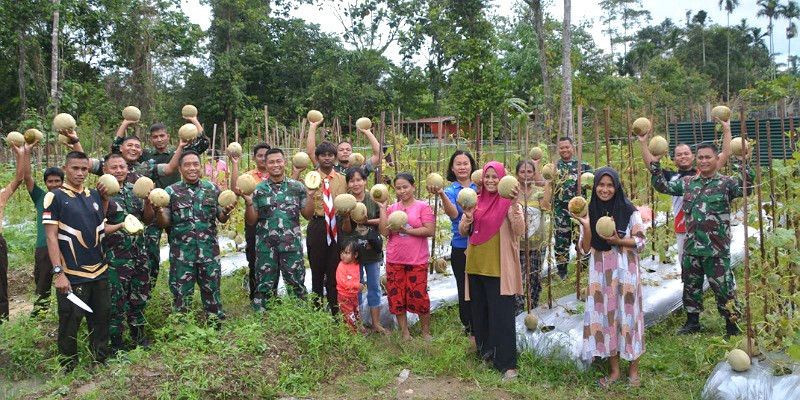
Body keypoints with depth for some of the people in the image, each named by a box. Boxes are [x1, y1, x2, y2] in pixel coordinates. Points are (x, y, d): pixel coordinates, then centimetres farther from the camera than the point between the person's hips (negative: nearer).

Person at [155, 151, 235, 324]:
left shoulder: (212, 189, 4)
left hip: (209, 251, 1)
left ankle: (216, 327, 25)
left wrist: (226, 212, -14)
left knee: (212, 292, 10)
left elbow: (222, 219, 8)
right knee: (181, 296, 9)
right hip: (181, 253, -1)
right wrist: (159, 211, -21)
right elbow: (164, 223, 0)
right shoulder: (171, 191, 0)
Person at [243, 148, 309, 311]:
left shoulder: (297, 187, 4)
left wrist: (311, 198, -12)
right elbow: (251, 221, 3)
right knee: (265, 286, 8)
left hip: (292, 245, 0)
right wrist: (248, 203, -13)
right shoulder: (259, 189, 4)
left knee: (296, 285, 6)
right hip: (266, 246, 0)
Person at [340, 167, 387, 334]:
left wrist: (366, 221, -13)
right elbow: (346, 230, -3)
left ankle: (376, 323, 16)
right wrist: (346, 217, -21)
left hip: (372, 249, 1)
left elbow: (382, 220, 1)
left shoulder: (373, 200, 0)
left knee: (374, 286, 8)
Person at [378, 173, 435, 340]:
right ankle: (405, 333, 20)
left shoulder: (422, 207, -2)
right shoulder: (391, 208, 9)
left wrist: (407, 230, -15)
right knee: (396, 297, 6)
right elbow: (384, 232, -1)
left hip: (417, 261, -4)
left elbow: (430, 231, -11)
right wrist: (383, 208, -4)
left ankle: (426, 332, 18)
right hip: (394, 261, 4)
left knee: (419, 296, -1)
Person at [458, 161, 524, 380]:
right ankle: (485, 351, 34)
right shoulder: (476, 200, 7)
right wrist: (468, 215, -13)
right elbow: (463, 232, 7)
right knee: (479, 311, 17)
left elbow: (519, 230, -20)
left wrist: (514, 204, -32)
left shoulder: (508, 203, -7)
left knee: (501, 315, -3)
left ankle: (506, 362, 5)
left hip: (498, 268, -6)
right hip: (476, 265, 6)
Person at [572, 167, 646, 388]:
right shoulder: (589, 212, 2)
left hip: (625, 270, -2)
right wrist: (586, 226, -16)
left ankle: (633, 368, 19)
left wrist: (619, 241, -20)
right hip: (600, 272, 2)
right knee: (605, 314, 5)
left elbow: (640, 241, -2)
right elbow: (585, 250, 0)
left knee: (627, 312, 3)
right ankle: (614, 369, 19)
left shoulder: (629, 210, -4)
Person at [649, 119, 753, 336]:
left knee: (723, 288, 2)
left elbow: (748, 184, -21)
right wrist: (655, 163, 7)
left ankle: (732, 325, 17)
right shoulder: (687, 183, 9)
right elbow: (662, 186, 14)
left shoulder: (726, 183, -4)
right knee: (691, 286, 15)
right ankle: (692, 321, 31)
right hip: (691, 247, 5)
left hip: (717, 249, -5)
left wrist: (738, 160, -27)